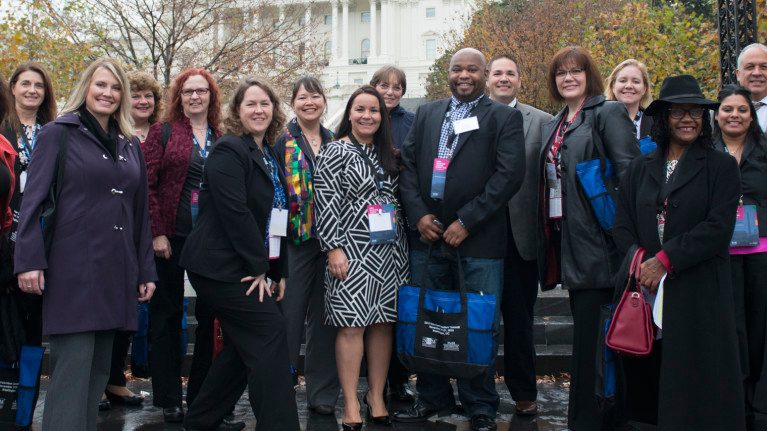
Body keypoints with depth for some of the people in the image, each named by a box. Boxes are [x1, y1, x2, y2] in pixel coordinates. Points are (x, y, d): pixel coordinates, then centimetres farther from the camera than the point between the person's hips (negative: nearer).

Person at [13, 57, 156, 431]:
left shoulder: (130, 145, 17)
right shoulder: (58, 134, 1)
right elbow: (33, 200, -5)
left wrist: (146, 270, 14)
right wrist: (29, 260, -14)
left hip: (116, 271, 6)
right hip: (72, 269, -6)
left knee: (99, 368, 10)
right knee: (73, 368, -8)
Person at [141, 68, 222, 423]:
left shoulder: (222, 139, 9)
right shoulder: (163, 131, 2)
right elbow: (147, 184, -4)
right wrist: (156, 232, -11)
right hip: (170, 237, -3)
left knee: (209, 315, 7)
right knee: (166, 316, 5)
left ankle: (201, 393, 19)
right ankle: (169, 399, 14)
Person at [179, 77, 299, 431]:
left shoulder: (269, 156, 15)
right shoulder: (229, 150, -11)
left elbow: (275, 217, 16)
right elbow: (235, 212, -20)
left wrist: (279, 271, 11)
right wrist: (258, 266, -18)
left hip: (246, 266, 9)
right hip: (221, 265, -9)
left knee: (244, 344, 13)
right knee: (270, 330, -12)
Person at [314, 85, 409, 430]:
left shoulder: (387, 154, 13)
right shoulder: (337, 152, -4)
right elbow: (325, 203, -10)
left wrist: (402, 246, 13)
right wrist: (334, 248, -15)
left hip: (389, 252, 6)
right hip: (352, 253, -5)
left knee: (382, 323, 7)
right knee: (352, 324, -4)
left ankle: (377, 399, 16)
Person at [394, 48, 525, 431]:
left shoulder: (504, 118, 2)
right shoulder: (426, 114, 15)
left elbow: (510, 174, -8)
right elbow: (407, 164, 10)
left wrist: (467, 221, -13)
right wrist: (418, 215, -4)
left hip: (479, 239, -3)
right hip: (428, 234, 4)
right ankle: (432, 397, 24)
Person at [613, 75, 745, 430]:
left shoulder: (720, 166, 2)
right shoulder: (641, 168, 13)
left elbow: (718, 227, -9)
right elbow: (622, 224, 8)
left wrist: (665, 260, -15)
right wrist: (639, 261, -10)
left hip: (698, 292, -3)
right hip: (646, 289, 3)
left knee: (697, 383, 0)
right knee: (648, 379, 5)